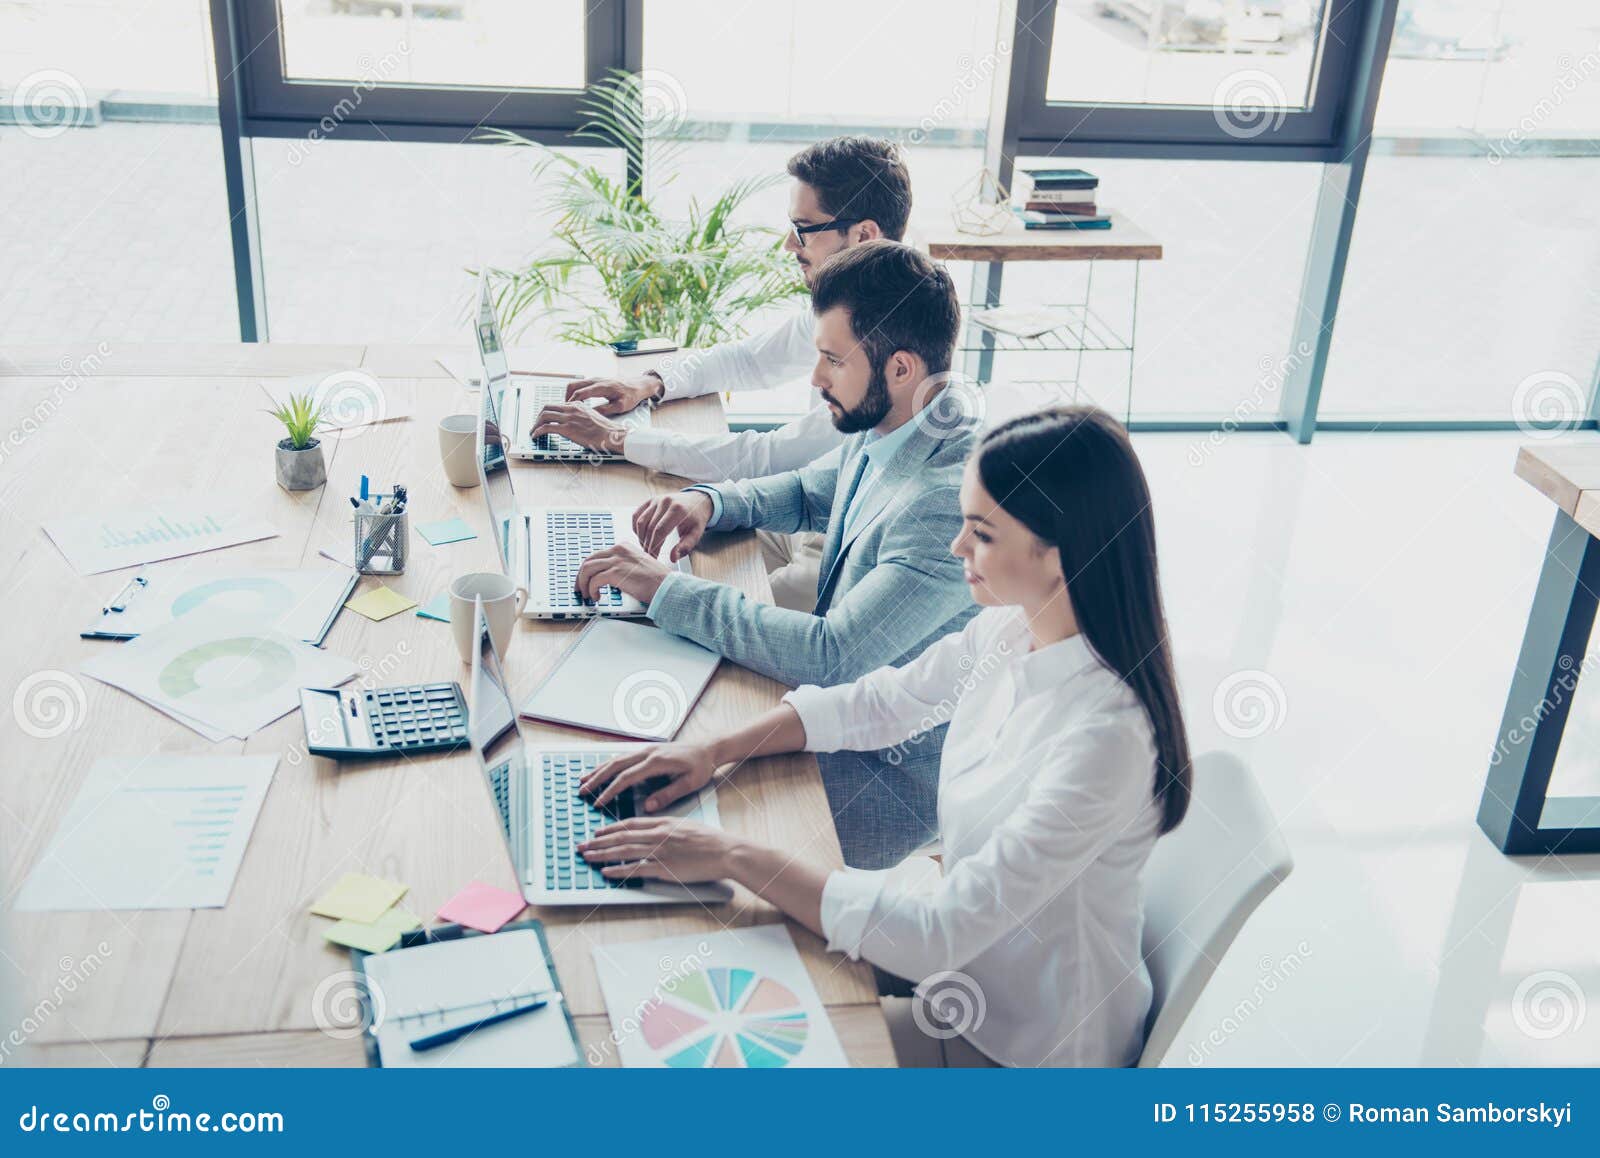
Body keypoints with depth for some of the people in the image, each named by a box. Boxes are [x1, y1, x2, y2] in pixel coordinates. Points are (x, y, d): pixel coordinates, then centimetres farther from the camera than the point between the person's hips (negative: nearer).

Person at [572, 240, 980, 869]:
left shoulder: (955, 499, -30)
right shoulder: (884, 430, -1)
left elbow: (832, 657, -34)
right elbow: (808, 493, 20)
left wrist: (669, 590, -26)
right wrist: (709, 500, -1)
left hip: (892, 771, -8)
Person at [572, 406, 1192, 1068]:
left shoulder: (1106, 738, -34)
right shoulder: (1013, 627, -10)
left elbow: (935, 940, -33)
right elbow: (878, 703, 6)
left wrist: (733, 857, -29)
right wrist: (717, 751, -5)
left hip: (1024, 1047, -6)